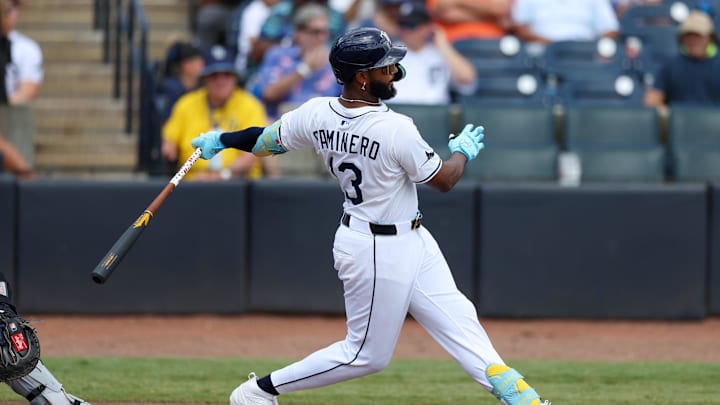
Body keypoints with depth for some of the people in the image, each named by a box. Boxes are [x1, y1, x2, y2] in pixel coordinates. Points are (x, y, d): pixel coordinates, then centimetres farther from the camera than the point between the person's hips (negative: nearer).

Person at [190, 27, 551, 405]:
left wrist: (221, 140, 26)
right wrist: (463, 151, 8)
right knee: (367, 354, 6)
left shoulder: (316, 114, -9)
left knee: (459, 322, 8)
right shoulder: (397, 130, -28)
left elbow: (266, 140, 6)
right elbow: (444, 180, -13)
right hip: (381, 250, -8)